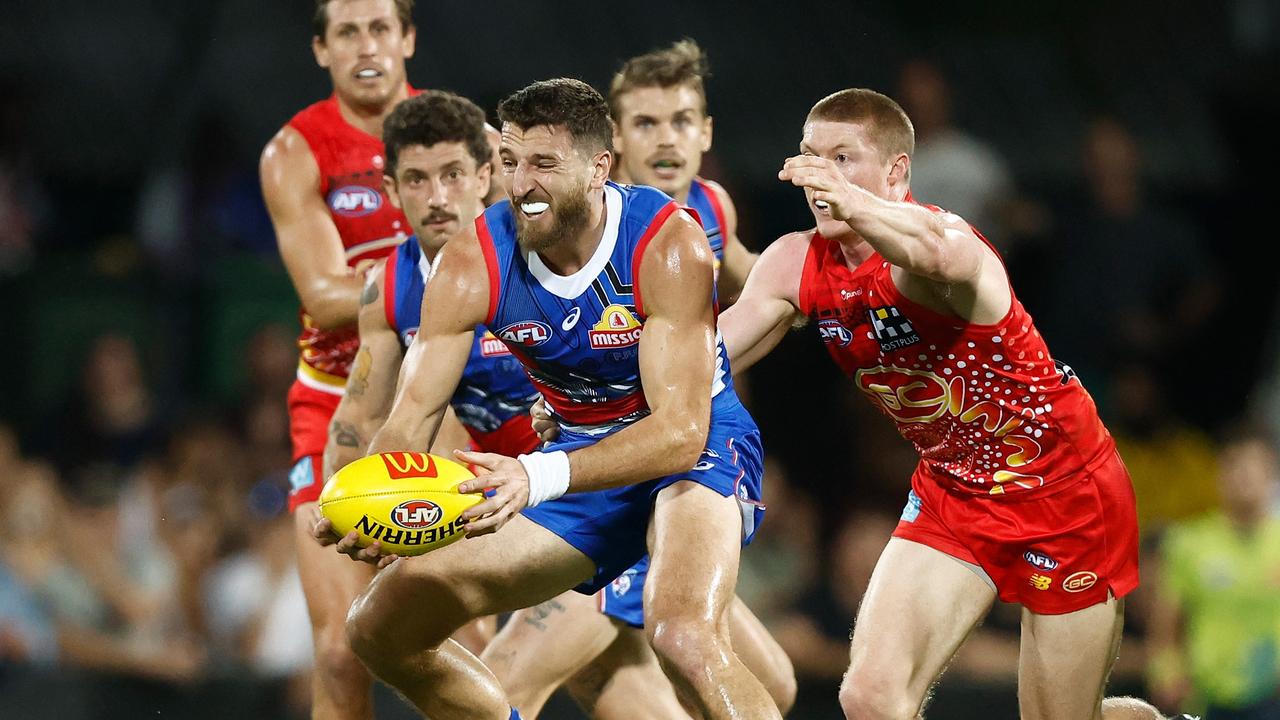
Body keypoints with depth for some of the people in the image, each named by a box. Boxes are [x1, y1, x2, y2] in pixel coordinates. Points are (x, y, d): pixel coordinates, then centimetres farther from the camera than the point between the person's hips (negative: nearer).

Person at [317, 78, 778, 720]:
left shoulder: (667, 245, -27)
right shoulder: (472, 264, -15)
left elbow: (680, 431, -33)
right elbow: (411, 418, -14)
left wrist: (541, 477, -48)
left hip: (694, 449, -6)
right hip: (583, 456, 6)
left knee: (683, 636, -38)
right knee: (380, 628, 4)